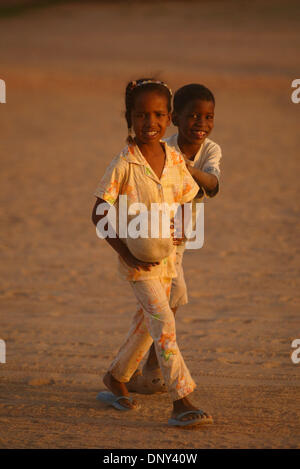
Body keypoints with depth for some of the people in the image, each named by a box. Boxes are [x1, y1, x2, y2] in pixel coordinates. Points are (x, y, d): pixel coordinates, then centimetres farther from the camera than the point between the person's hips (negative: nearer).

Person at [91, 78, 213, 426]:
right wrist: (126, 252, -20)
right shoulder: (123, 165, -14)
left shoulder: (175, 160, 0)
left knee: (147, 323, 18)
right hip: (136, 257, -6)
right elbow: (99, 213, -11)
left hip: (165, 254, 6)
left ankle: (115, 377, 42)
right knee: (163, 322, -16)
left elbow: (185, 203, 11)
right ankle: (181, 402, -18)